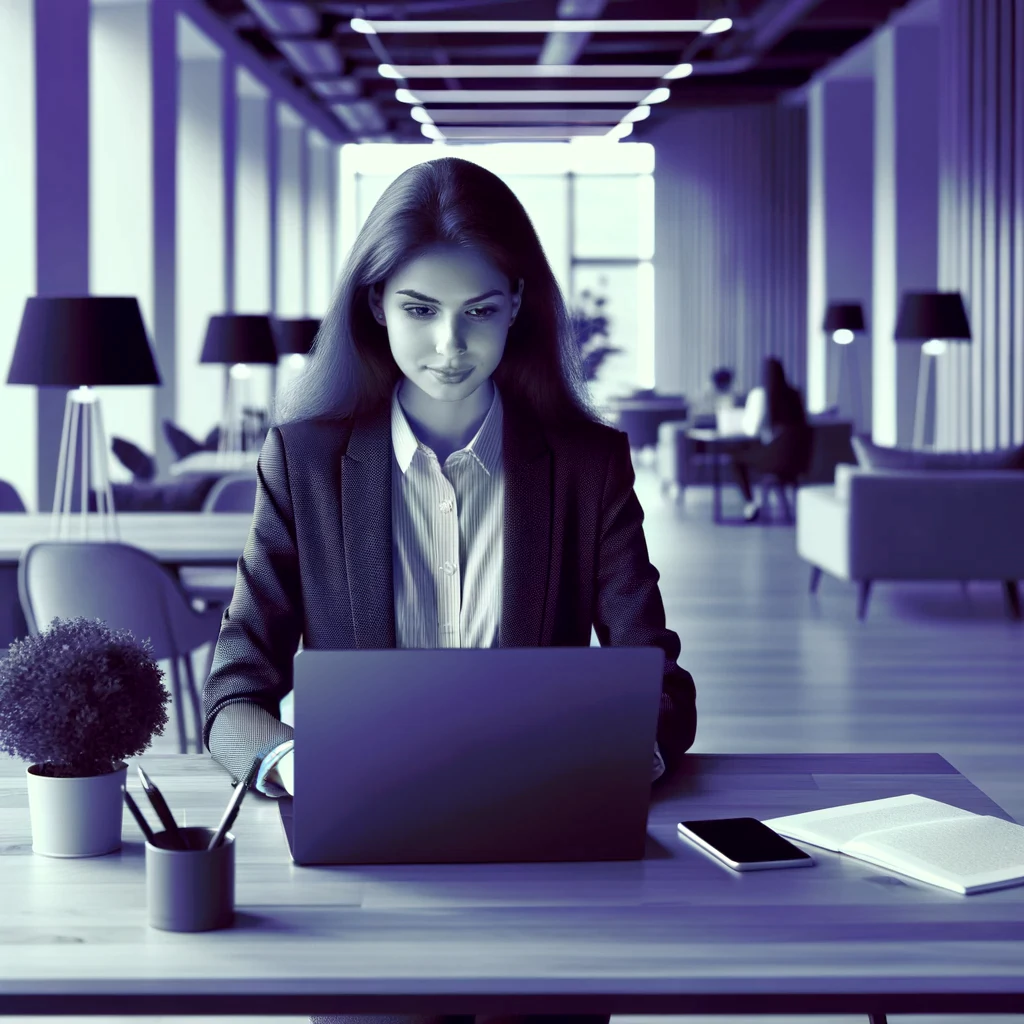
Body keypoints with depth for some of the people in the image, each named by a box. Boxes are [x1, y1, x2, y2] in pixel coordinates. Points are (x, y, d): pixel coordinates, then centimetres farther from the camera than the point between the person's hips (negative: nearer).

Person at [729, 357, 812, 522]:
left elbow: (752, 429, -5)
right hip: (801, 455, 5)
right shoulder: (794, 393, 12)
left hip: (778, 454, -5)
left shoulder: (760, 395, -3)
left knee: (737, 458, 20)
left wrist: (745, 425, 19)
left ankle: (750, 503, 10)